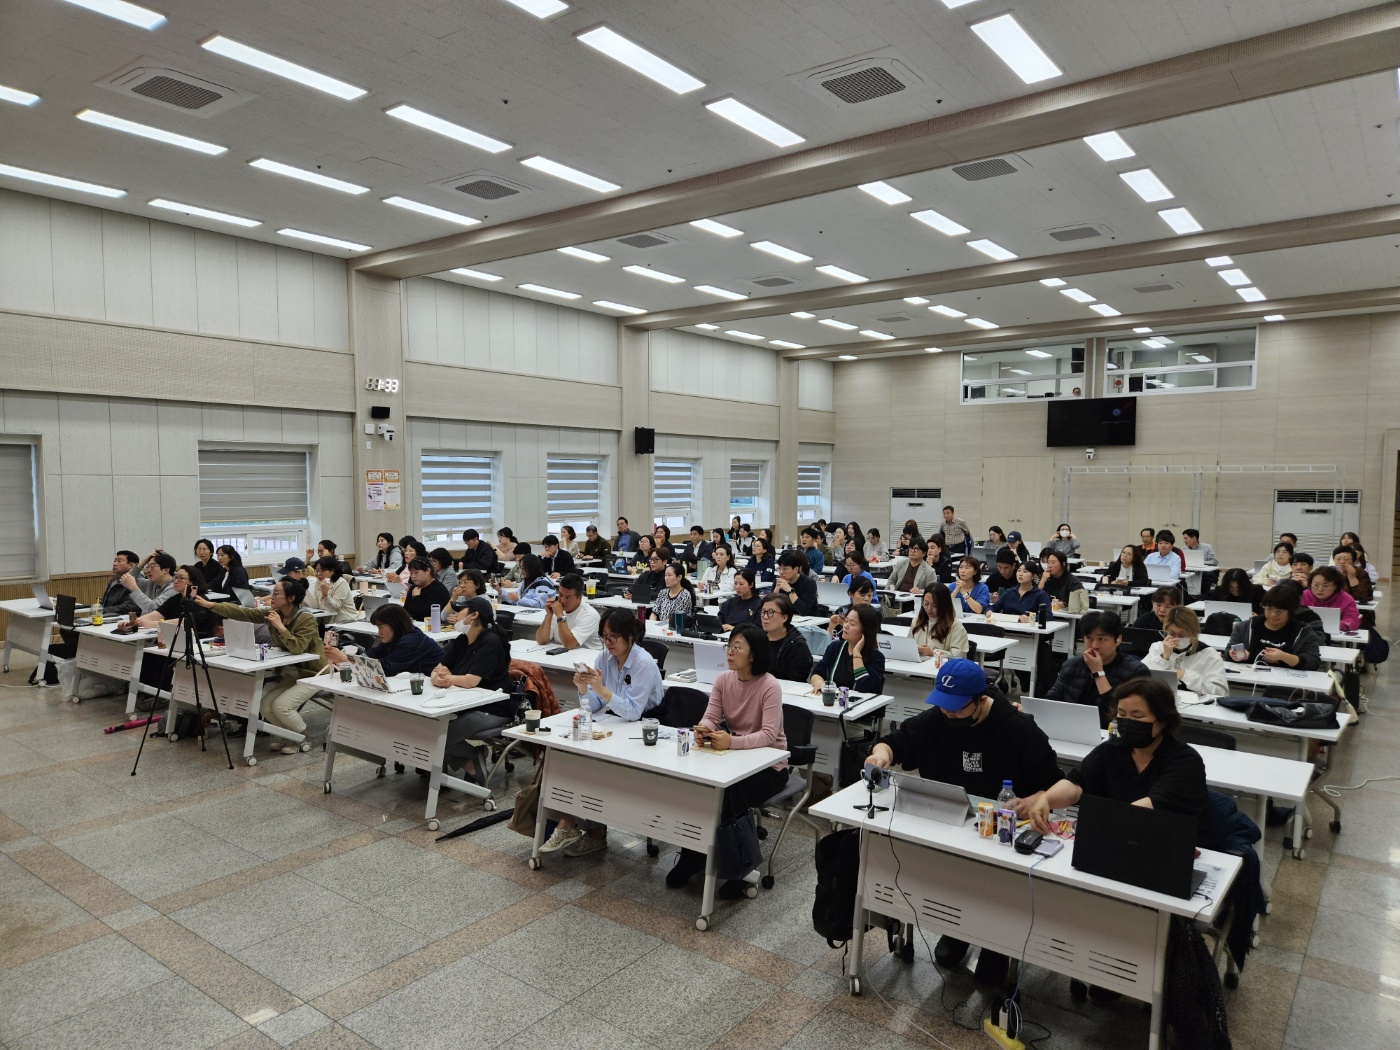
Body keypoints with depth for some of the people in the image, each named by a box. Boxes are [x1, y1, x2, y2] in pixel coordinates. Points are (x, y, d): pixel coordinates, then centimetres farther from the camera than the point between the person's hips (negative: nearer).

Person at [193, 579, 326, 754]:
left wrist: (280, 626, -31)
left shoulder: (306, 619, -23)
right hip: (290, 672, 7)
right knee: (266, 706, -6)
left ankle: (303, 739, 6)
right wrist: (210, 605, -16)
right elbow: (243, 613, -9)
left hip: (312, 673, -7)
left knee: (281, 705, -19)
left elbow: (298, 648, -33)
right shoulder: (271, 613, -3)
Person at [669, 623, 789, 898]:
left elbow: (768, 735, -27)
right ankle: (692, 859, -2)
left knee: (727, 798, -28)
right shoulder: (723, 680, 0)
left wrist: (732, 742, -43)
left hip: (768, 765, -5)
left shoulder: (770, 686, -18)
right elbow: (711, 717, -7)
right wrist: (703, 730, -32)